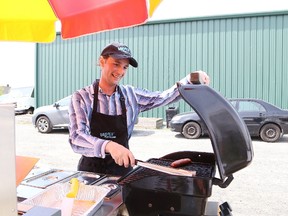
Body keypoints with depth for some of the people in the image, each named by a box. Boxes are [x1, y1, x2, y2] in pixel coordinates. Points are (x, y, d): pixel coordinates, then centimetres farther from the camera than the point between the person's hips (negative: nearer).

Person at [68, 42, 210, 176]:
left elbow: (164, 97, 4)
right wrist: (108, 145, -40)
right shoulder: (81, 97, -11)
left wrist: (191, 79, -10)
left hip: (122, 167, 3)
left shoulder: (131, 95, 0)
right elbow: (76, 139, -22)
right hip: (91, 169, -2)